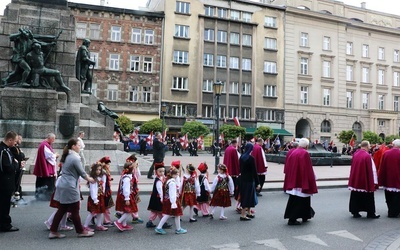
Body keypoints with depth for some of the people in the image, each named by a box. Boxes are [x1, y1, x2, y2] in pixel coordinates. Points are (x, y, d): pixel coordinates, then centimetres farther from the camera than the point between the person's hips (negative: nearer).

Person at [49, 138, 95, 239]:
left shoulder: (67, 156, 11)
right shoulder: (75, 158, -17)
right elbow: (81, 172, -9)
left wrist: (86, 176, 20)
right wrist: (89, 179, 9)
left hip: (62, 185, 9)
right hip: (70, 187, -9)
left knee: (62, 210, 15)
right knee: (75, 210, 3)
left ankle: (53, 231, 19)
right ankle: (80, 231, 15)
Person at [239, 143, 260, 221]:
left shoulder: (241, 157, 4)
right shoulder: (251, 158, -16)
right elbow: (254, 171, -15)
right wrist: (257, 183, -10)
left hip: (242, 179, 7)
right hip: (249, 180, -7)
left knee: (245, 196, 17)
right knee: (248, 196, 1)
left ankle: (249, 213, 31)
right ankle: (243, 215, 4)